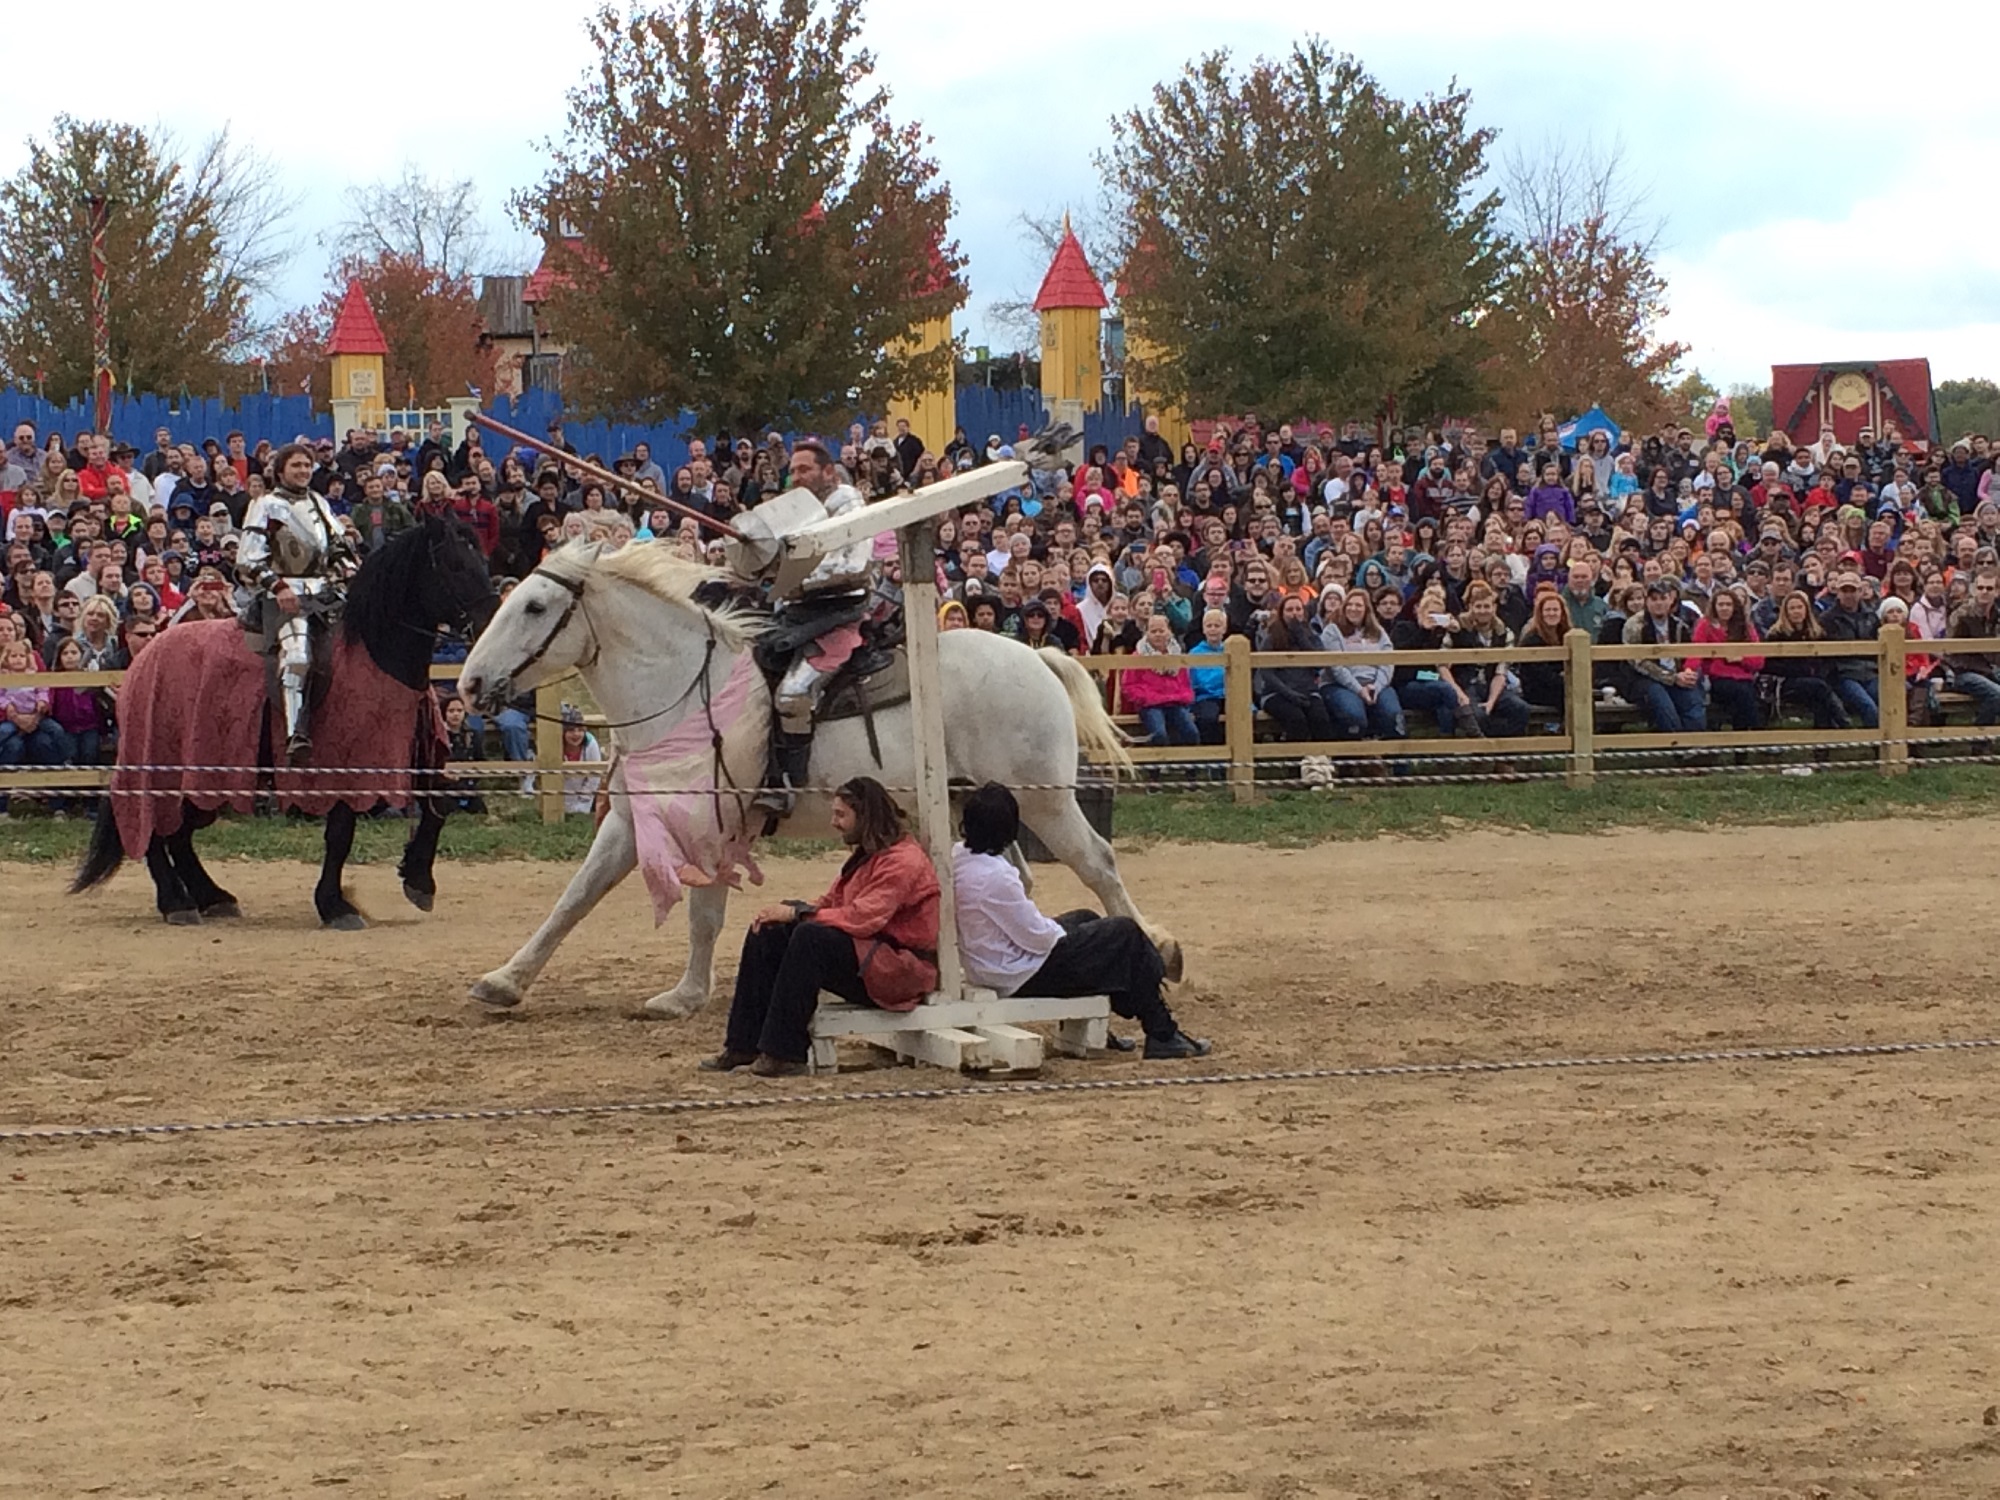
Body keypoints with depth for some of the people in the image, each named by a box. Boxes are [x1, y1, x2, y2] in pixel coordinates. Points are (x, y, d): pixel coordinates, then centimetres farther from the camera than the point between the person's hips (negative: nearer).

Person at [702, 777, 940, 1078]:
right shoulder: (865, 857, 18)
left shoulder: (903, 861, -16)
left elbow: (863, 918, -27)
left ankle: (784, 1054, -30)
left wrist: (797, 913, -23)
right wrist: (784, 913, -7)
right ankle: (743, 1046, -9)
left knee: (811, 936, -32)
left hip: (898, 970, -10)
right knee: (767, 934, -3)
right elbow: (832, 903, 12)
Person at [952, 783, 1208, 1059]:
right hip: (1021, 975, -10)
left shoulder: (957, 858, -6)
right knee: (1126, 933, 1)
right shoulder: (995, 877, -32)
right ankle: (1162, 1035, 10)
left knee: (1086, 919, 30)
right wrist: (1059, 930, -5)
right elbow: (1037, 937, -23)